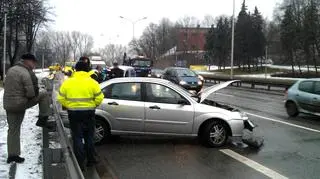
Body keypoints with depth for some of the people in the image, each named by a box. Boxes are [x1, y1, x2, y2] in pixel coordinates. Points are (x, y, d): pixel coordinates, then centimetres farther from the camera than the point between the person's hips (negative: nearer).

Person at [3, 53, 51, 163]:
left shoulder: (11, 70, 12)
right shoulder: (25, 73, -16)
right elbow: (31, 93, -21)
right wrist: (36, 93, 2)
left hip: (8, 104, 8)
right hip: (20, 103, -8)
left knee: (13, 130, 17)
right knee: (44, 93, 6)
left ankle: (12, 155, 23)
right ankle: (42, 120, 9)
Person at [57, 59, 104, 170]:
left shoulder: (67, 82, -3)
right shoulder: (92, 82, -6)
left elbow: (61, 98, -1)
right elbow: (99, 98, -6)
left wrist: (69, 106, 12)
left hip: (73, 113, 0)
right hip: (88, 112, 0)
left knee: (77, 138, 8)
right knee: (89, 137, 16)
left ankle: (80, 163, 10)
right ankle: (90, 159, 24)